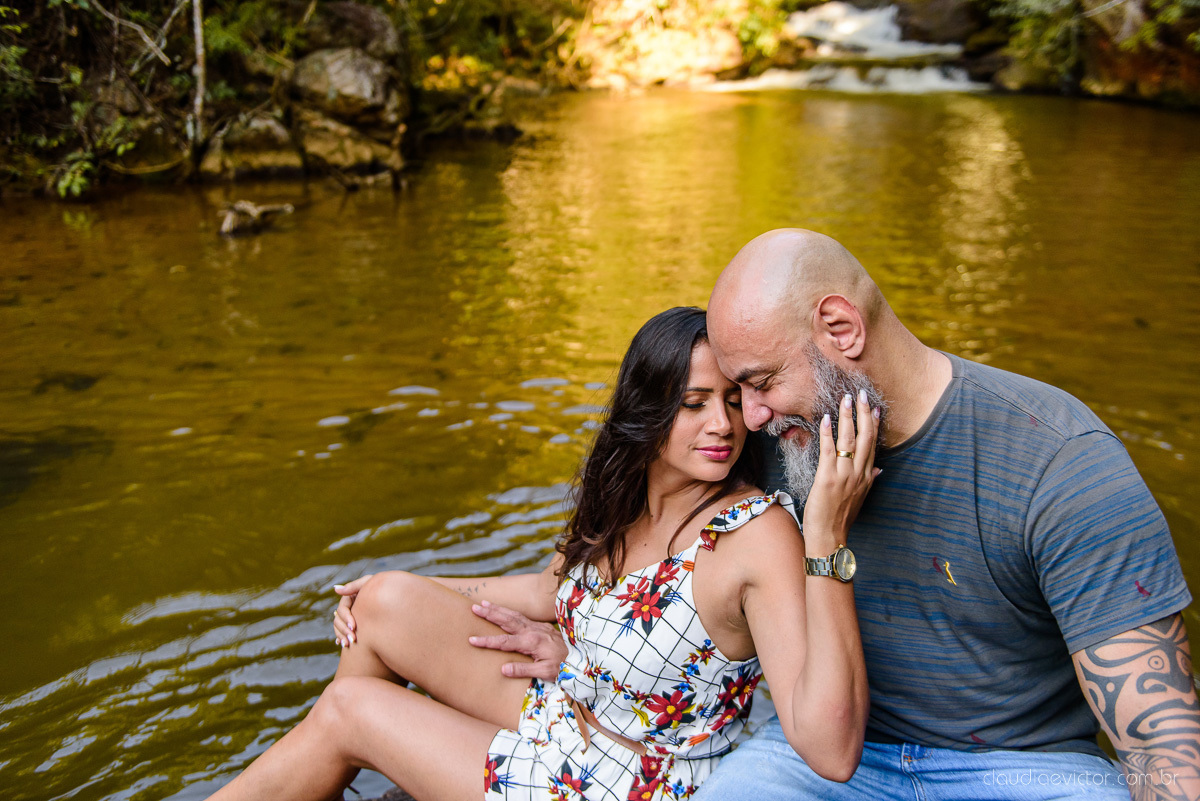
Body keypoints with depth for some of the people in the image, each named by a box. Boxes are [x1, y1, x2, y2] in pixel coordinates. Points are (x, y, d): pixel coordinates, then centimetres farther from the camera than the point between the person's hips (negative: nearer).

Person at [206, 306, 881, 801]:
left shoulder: (757, 533, -27)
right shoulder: (628, 496, -4)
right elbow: (554, 589, 15)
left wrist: (827, 539, -43)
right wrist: (407, 595, 13)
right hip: (562, 716, 7)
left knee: (349, 708, -4)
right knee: (389, 598, -2)